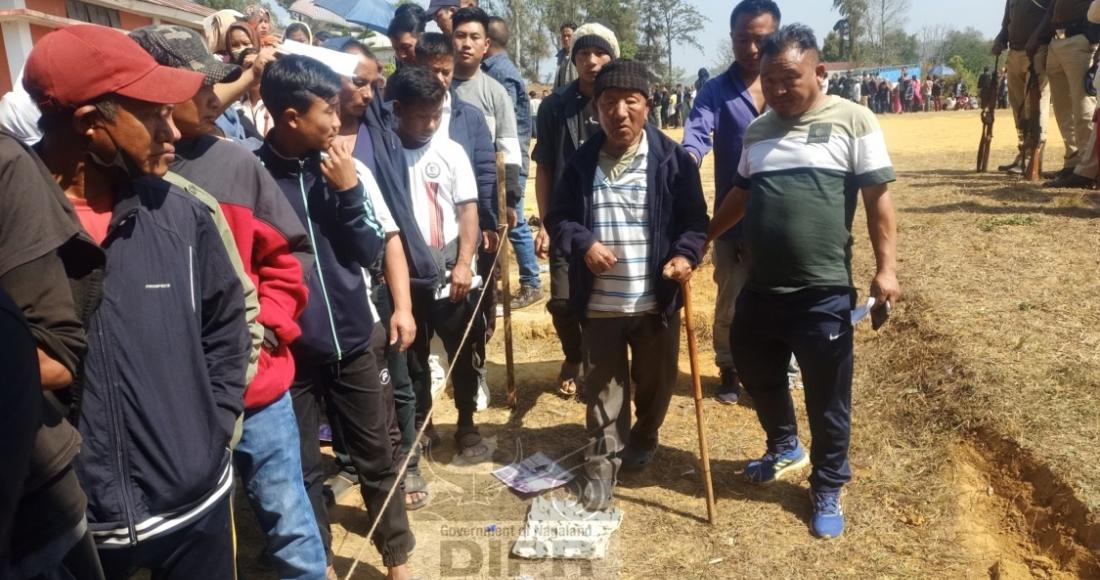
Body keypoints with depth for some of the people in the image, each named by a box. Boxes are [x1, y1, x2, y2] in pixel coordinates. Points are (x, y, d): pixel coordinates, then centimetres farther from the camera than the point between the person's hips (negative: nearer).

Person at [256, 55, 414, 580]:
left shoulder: (342, 167, -2)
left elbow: (371, 251, -2)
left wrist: (348, 191, -14)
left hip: (354, 340, 3)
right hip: (289, 348, -2)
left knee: (379, 458, 14)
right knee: (302, 470, 14)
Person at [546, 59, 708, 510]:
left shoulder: (672, 159, -7)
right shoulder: (582, 162, -2)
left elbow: (695, 219, -2)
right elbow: (559, 217, 5)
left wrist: (686, 254, -20)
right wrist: (583, 244, -14)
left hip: (656, 298, 0)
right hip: (600, 300, 0)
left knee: (656, 380, 19)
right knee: (603, 386, 10)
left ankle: (644, 437, 46)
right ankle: (602, 463, 25)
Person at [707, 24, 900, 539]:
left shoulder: (851, 122, -4)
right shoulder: (758, 130, 11)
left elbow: (878, 198, -6)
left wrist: (886, 268, -12)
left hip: (824, 292, -5)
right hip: (760, 288, 5)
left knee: (827, 399, 7)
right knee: (758, 377, 19)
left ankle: (827, 489, 27)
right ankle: (784, 448, 46)